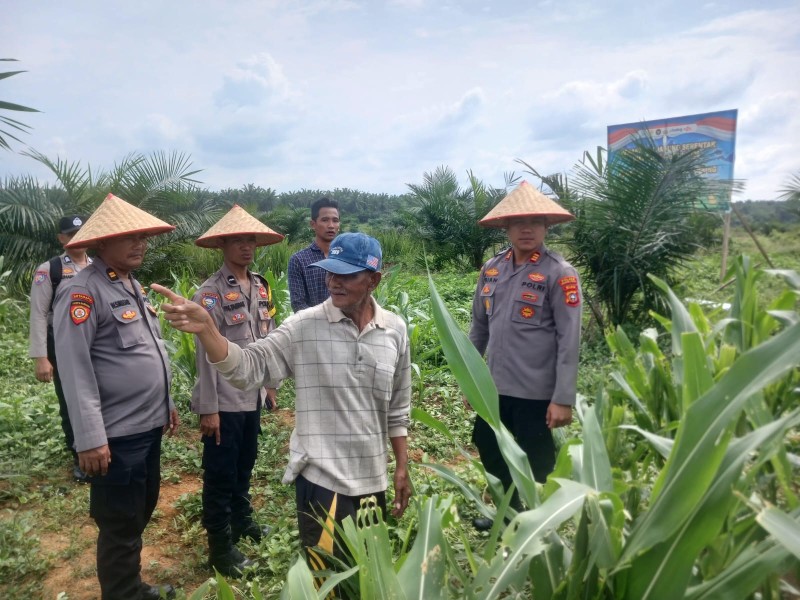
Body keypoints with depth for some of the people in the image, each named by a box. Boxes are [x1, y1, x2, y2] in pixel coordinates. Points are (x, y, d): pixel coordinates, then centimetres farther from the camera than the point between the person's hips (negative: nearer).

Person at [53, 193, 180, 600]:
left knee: (141, 513, 23)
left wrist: (166, 403, 20)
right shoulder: (81, 292, -16)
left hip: (148, 426, 9)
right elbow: (75, 369, -20)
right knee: (120, 527, 8)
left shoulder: (132, 285, 12)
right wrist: (90, 437, -22)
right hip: (117, 435, -9)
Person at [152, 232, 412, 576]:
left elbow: (397, 408, 5)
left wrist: (402, 468, 8)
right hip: (321, 477, -3)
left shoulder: (394, 330, -2)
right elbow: (246, 368, -16)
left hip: (372, 479, 4)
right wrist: (205, 328, -32)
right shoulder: (304, 327, -11)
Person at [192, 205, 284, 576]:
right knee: (220, 473, 8)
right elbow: (205, 354, -16)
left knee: (245, 465, 22)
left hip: (252, 396, 7)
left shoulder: (261, 287, 6)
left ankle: (241, 521, 43)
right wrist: (208, 408, -16)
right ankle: (220, 545, 24)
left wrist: (270, 384, 15)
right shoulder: (210, 293, -15)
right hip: (225, 401, -6)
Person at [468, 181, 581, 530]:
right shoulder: (491, 269, 4)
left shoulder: (559, 273, -12)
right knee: (488, 449, 22)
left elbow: (569, 340, -15)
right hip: (495, 387, 6)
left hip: (537, 393, -6)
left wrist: (563, 399, -17)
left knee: (536, 467, 11)